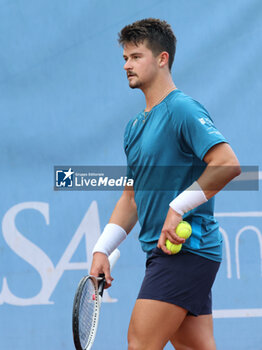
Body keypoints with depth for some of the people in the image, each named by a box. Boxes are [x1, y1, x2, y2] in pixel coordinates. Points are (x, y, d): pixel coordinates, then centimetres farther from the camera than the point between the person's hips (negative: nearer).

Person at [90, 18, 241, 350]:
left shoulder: (182, 110, -10)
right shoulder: (135, 126, 19)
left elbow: (228, 164, -22)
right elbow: (131, 198, 23)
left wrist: (178, 207, -21)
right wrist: (102, 250, 13)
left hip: (186, 246, -9)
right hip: (164, 252, 9)